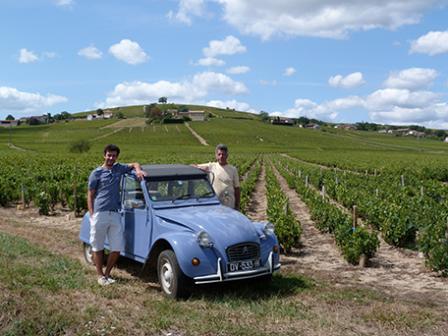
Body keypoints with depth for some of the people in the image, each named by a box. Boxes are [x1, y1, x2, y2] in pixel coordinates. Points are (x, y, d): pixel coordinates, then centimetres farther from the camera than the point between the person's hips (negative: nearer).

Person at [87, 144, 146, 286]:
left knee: (117, 248, 4)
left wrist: (138, 170, 1)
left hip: (115, 215, 4)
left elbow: (134, 164, 25)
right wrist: (92, 215, -6)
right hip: (100, 214, -4)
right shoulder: (96, 173, 2)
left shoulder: (118, 168, 14)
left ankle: (107, 273, 22)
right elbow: (90, 196, 3)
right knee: (98, 247, 7)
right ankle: (100, 275, 21)